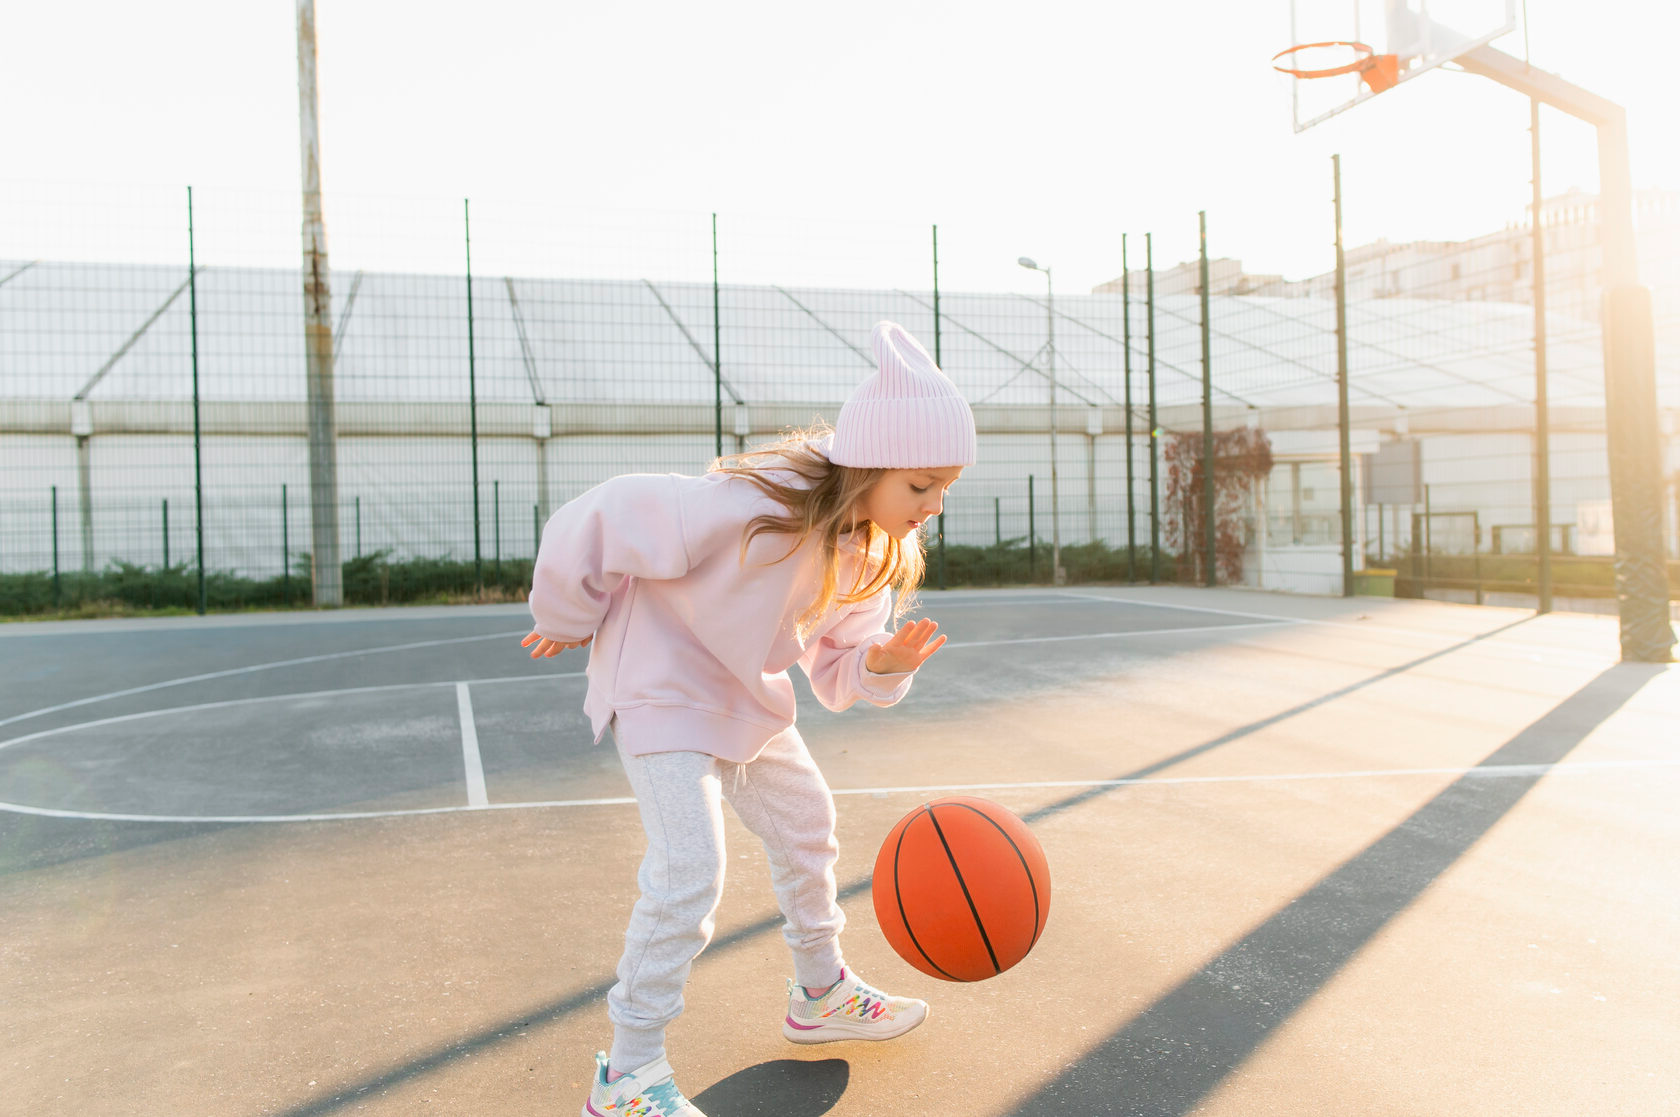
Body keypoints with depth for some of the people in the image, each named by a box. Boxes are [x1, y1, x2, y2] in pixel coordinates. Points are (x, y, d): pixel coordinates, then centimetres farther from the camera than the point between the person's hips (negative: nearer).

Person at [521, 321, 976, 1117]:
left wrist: (883, 664, -27)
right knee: (689, 871, -17)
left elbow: (836, 672, -3)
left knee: (805, 825, 19)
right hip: (661, 683, -8)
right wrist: (569, 624, -12)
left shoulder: (875, 551, -10)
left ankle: (820, 996, 42)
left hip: (746, 693, 9)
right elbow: (598, 522, -29)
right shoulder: (749, 507, -36)